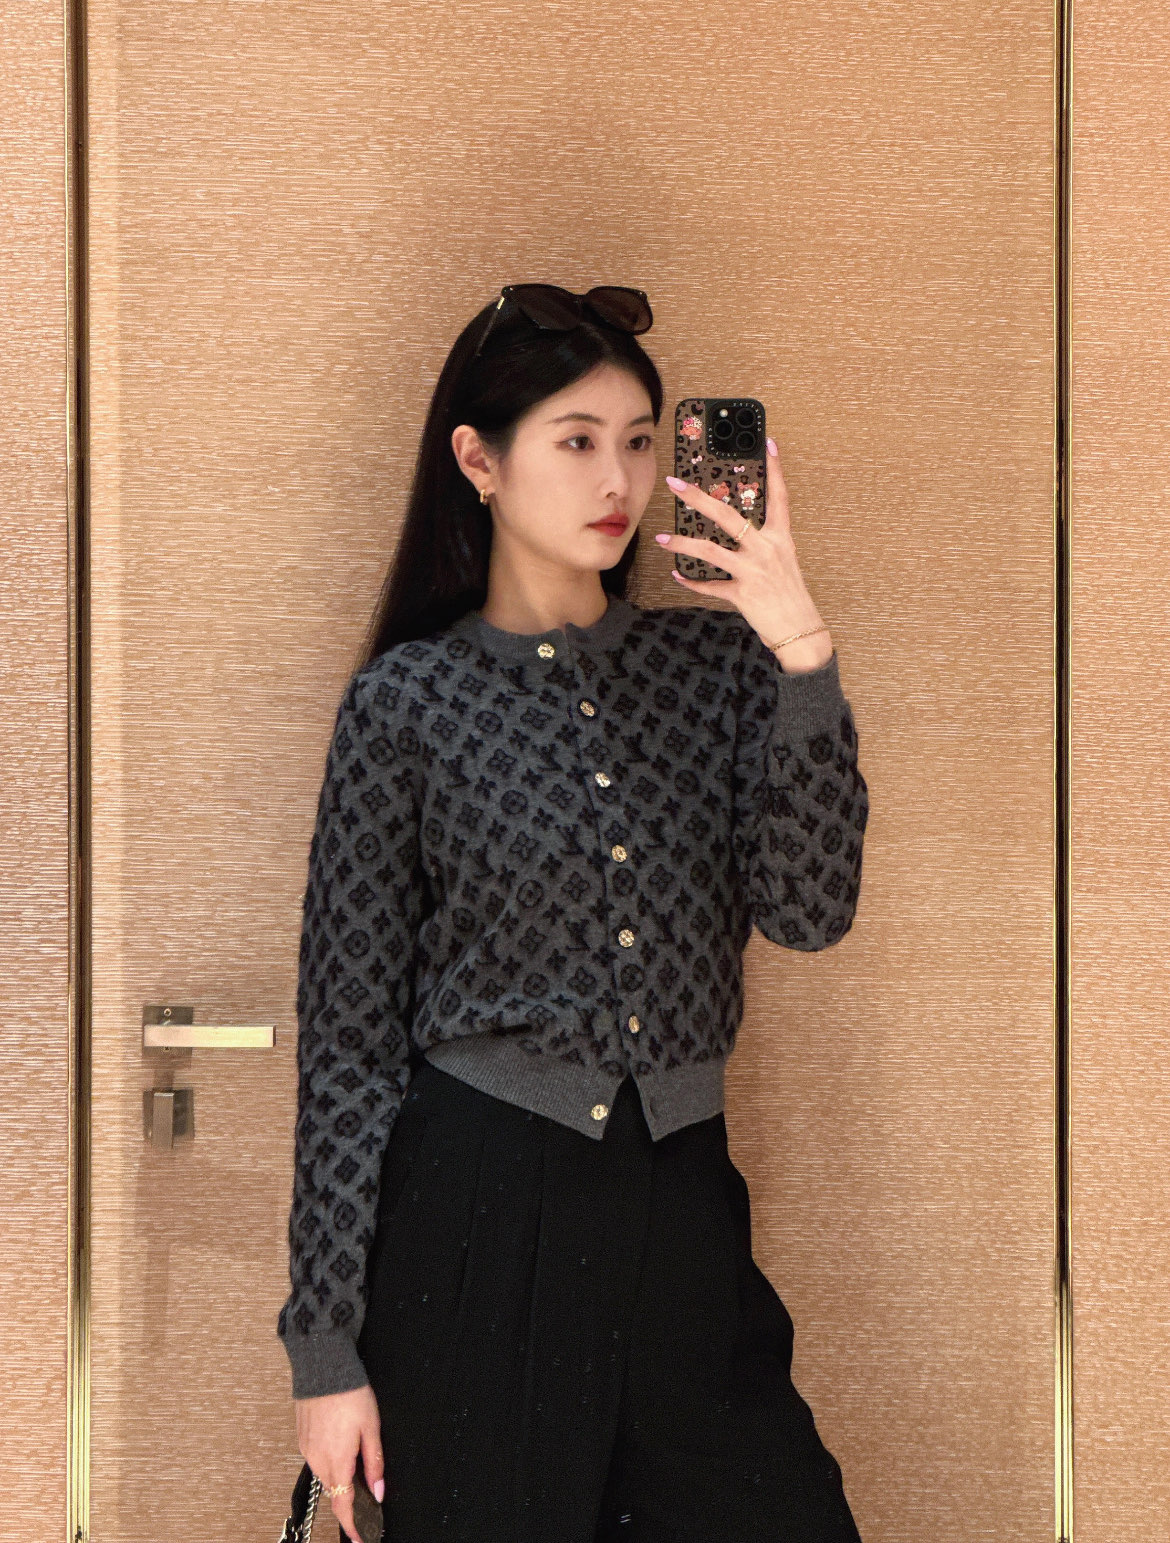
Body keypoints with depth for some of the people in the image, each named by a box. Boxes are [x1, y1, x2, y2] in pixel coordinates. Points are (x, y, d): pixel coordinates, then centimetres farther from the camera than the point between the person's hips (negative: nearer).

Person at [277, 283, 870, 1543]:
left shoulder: (716, 662, 6)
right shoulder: (408, 701, -3)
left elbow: (809, 910, -6)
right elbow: (349, 1029, -2)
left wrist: (801, 654, -16)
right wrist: (326, 1345, -3)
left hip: (682, 1205, 3)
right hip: (474, 1208, -3)